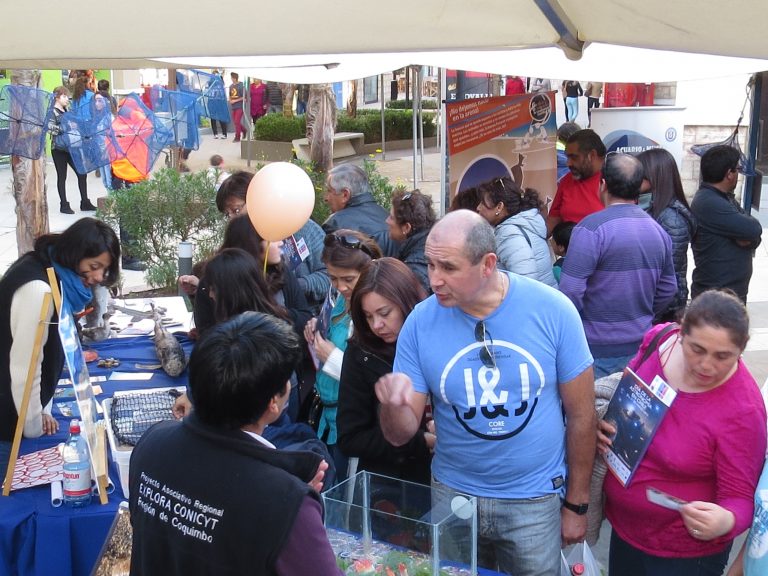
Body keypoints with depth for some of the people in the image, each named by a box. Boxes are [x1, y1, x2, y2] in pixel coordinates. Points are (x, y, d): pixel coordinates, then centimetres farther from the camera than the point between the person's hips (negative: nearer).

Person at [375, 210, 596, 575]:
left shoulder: (553, 311, -16)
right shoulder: (420, 323, -12)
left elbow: (581, 414, -5)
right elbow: (401, 435, -7)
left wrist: (576, 505, 1)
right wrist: (394, 404, -30)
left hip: (535, 500, -1)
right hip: (453, 494, 2)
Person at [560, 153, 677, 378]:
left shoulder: (592, 228, -18)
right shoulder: (658, 230, 4)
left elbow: (570, 291, -20)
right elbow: (668, 288, 12)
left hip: (596, 350, -6)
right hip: (640, 345, 6)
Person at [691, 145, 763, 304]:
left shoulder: (726, 198, 12)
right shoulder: (709, 203, -21)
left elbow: (755, 236, 7)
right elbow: (754, 229, -23)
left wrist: (748, 238, -16)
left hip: (735, 291, 10)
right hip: (715, 296, -10)